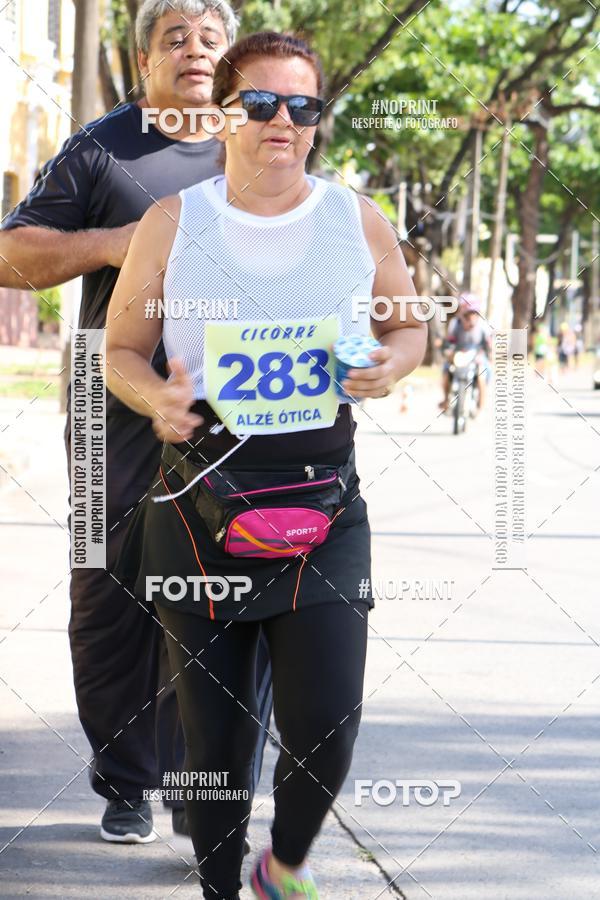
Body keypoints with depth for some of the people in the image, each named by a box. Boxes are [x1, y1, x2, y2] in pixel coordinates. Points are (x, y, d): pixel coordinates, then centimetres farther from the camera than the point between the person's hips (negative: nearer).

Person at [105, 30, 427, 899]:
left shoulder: (360, 223, 4)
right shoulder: (172, 225, 0)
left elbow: (408, 325, 18)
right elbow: (121, 350, 8)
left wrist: (392, 365, -5)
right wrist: (157, 398, -14)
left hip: (325, 504, 0)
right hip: (202, 500, 0)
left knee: (326, 724, -9)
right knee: (215, 728, 5)